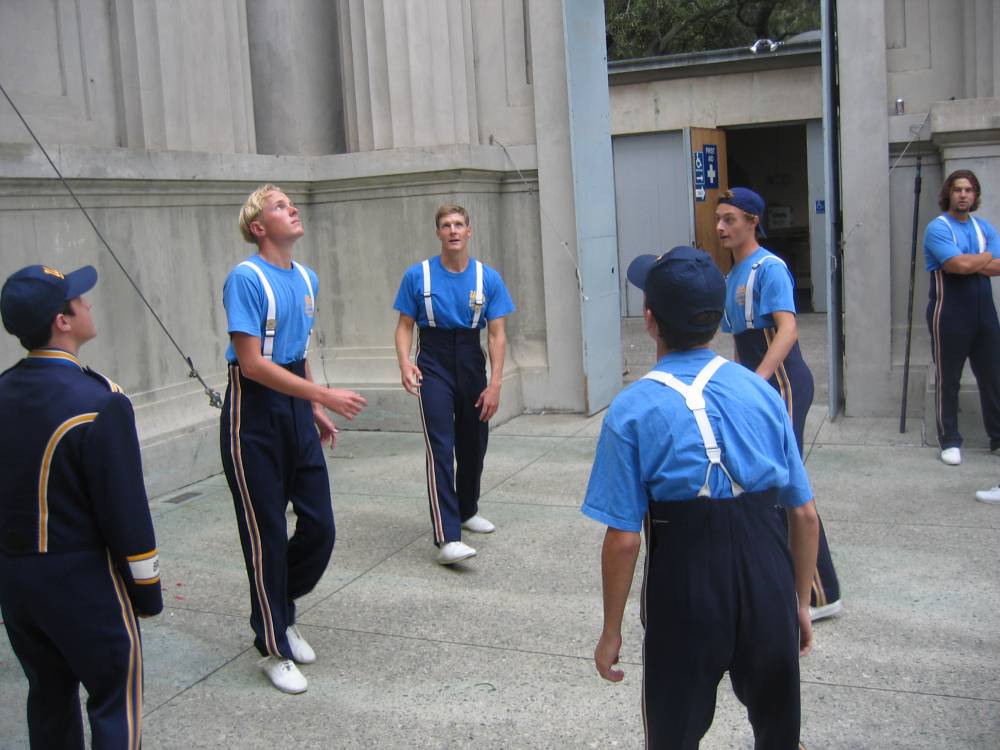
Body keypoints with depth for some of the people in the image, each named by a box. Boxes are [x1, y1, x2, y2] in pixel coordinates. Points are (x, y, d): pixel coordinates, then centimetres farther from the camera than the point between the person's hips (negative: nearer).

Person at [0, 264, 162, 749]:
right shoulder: (99, 403, -22)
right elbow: (125, 510, -19)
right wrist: (147, 589, -7)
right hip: (83, 580, -7)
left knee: (48, 694, 21)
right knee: (115, 701, 7)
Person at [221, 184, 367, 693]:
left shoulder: (306, 279, 9)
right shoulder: (246, 279, -15)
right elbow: (253, 364, -21)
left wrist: (317, 411, 15)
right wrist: (325, 395, -23)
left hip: (296, 409, 7)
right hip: (254, 414, -7)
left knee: (320, 527, 7)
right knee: (267, 534, 2)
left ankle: (281, 614, 33)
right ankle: (273, 647, 19)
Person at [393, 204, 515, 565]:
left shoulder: (488, 278, -1)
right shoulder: (418, 275, -4)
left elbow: (496, 334, -2)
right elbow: (405, 325, 1)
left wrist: (495, 383, -9)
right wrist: (404, 362, -18)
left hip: (471, 364, 3)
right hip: (433, 365, -3)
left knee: (473, 445, 13)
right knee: (441, 448, -13)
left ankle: (467, 511, 37)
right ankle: (447, 537, -16)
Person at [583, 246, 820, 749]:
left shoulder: (633, 411, -10)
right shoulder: (761, 392, 0)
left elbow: (624, 538, -12)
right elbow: (805, 515, 3)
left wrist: (611, 632, 0)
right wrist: (800, 601, 16)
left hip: (684, 598, -3)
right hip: (770, 589, 3)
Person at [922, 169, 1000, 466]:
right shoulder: (937, 228, -8)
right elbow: (959, 264, -22)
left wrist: (970, 263, -15)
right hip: (949, 316, -5)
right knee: (948, 380, 4)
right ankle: (949, 441, 14)